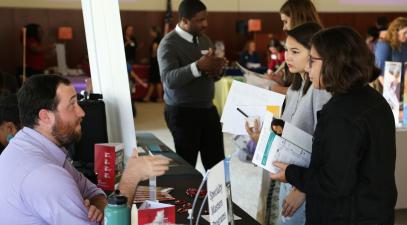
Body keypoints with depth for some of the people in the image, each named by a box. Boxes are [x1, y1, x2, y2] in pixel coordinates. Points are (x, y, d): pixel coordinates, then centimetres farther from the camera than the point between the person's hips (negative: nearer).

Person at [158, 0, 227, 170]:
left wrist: (215, 71, -9)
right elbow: (169, 79, -25)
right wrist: (198, 67, -35)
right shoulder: (169, 44, -11)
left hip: (208, 109, 6)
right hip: (182, 112, -6)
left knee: (217, 163, 5)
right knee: (186, 164, 3)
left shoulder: (204, 40, 10)